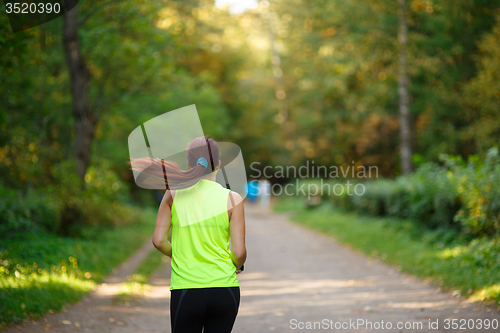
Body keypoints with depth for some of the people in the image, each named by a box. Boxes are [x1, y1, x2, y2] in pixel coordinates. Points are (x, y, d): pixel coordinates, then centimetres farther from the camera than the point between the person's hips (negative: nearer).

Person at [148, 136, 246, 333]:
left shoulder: (173, 194, 0)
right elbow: (239, 252, -6)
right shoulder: (232, 198, -4)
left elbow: (159, 241, -3)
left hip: (185, 290, 0)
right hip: (224, 290, 0)